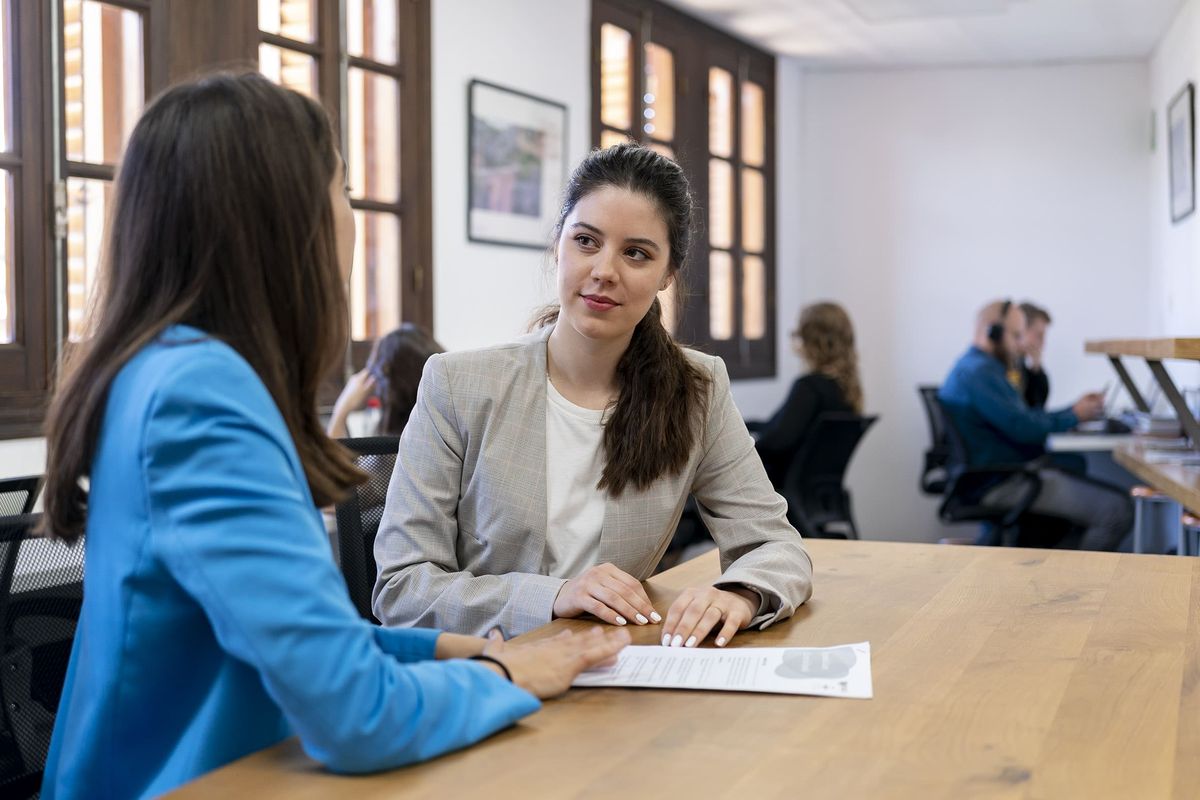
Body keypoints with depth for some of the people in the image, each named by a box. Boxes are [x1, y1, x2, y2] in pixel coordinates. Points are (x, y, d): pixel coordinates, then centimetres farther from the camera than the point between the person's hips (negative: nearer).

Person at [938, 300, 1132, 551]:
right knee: (1116, 511, -18)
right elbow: (1022, 428, -20)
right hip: (1006, 483, -12)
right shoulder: (978, 371, -15)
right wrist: (1074, 416, -5)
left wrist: (1075, 410, 12)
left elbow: (1023, 416, 23)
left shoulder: (975, 368, 21)